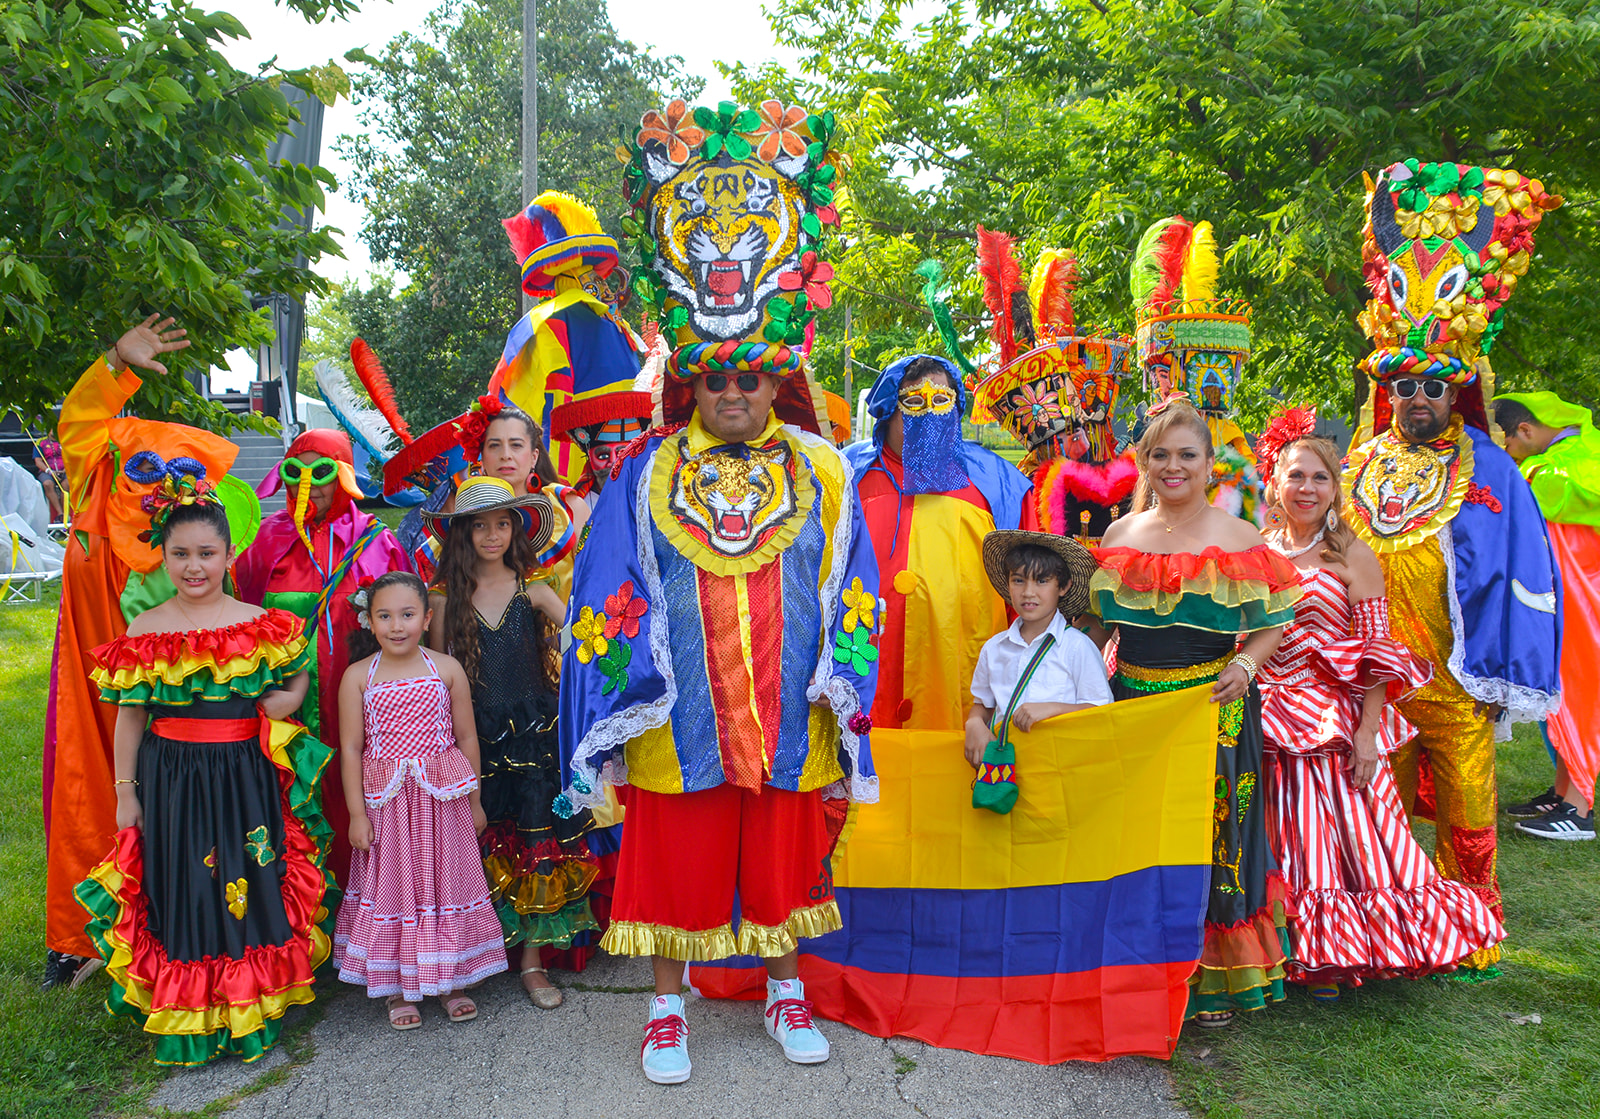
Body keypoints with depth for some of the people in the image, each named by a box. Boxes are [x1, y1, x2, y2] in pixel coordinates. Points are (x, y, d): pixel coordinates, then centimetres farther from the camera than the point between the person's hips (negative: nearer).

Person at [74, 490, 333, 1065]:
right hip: (170, 777, 0)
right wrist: (126, 794, 4)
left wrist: (286, 700, -12)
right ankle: (187, 1023, 25)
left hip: (245, 778, 0)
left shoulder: (260, 625, -2)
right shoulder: (146, 630, -1)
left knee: (248, 887, 8)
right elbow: (130, 716, 4)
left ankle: (253, 1013, 26)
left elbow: (298, 681, 11)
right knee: (180, 893, 8)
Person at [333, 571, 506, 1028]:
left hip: (443, 799, 1)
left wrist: (474, 802, 6)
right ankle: (398, 989, 24)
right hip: (387, 802, -1)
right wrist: (357, 813, -4)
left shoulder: (447, 669, -2)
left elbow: (467, 738, 3)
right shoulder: (358, 676, -4)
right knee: (392, 885, 7)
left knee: (447, 882, 9)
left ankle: (452, 982, 25)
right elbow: (350, 748, -2)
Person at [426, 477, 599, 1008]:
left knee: (536, 844, 3)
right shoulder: (446, 595, 2)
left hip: (534, 733, 0)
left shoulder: (533, 591, 2)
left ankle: (532, 959, 15)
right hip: (473, 735, 0)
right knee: (478, 847, 5)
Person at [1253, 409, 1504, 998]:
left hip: (1337, 721, -3)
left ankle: (1335, 958, 19)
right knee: (1292, 838, 8)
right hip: (1273, 721, 3)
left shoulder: (1353, 556, -4)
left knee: (1345, 831, 1)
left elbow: (1377, 652, -8)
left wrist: (1368, 731, -15)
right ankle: (1310, 952, 24)